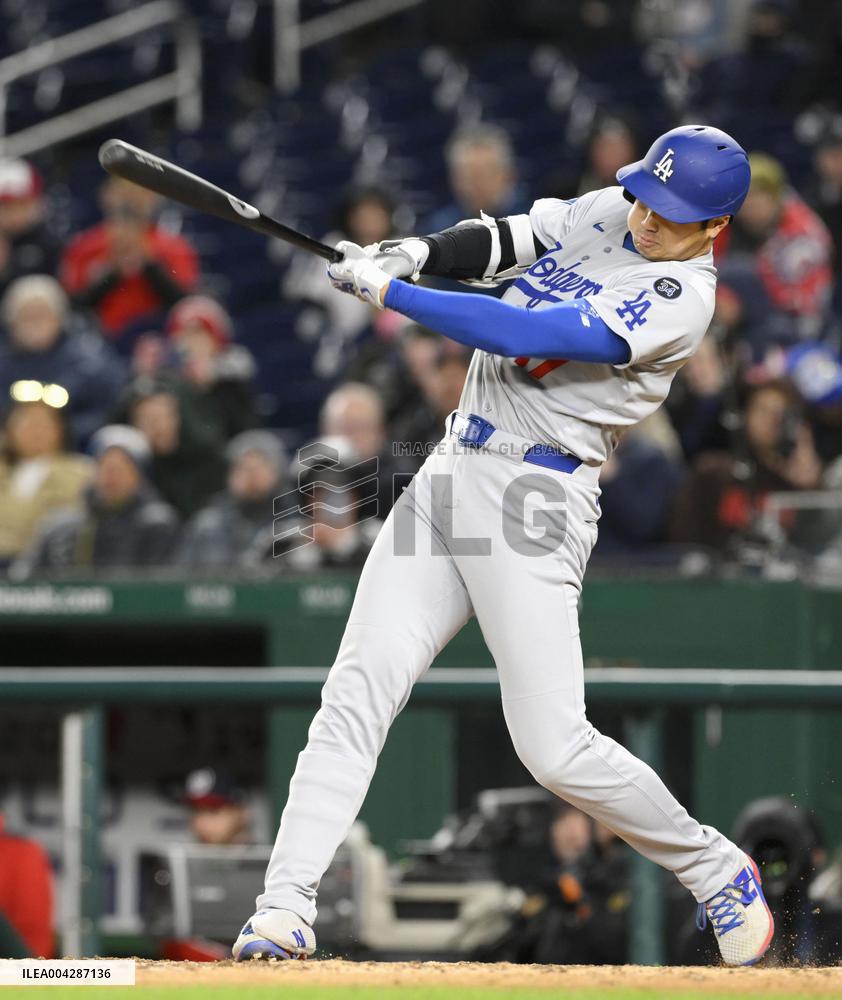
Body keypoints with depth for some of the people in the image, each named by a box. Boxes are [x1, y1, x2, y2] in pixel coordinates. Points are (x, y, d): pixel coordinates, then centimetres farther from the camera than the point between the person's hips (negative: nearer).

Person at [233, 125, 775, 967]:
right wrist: (416, 253, -14)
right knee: (358, 691, -8)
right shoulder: (606, 214, 11)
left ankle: (716, 872, 11)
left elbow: (523, 336, -20)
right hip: (451, 473, 7)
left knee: (554, 748, -11)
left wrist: (386, 291, -17)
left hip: (536, 496, -7)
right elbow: (496, 243, 8)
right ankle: (285, 910, -12)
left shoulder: (680, 300, -14)